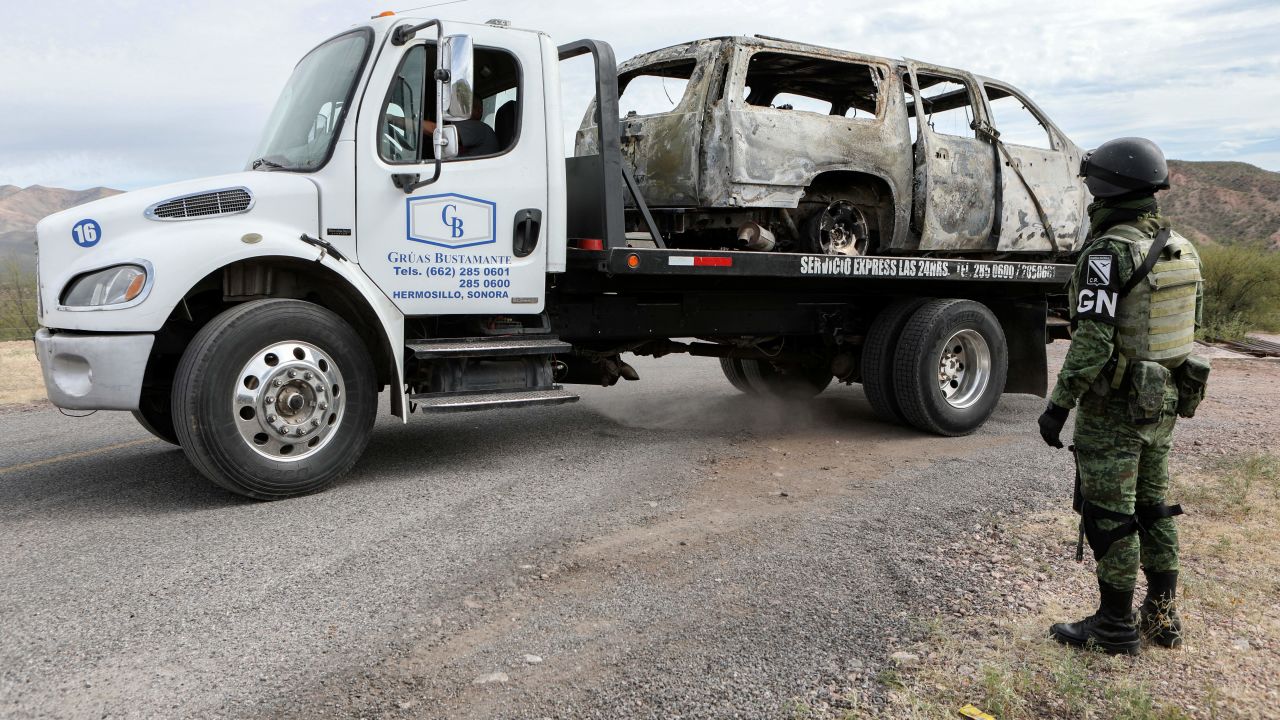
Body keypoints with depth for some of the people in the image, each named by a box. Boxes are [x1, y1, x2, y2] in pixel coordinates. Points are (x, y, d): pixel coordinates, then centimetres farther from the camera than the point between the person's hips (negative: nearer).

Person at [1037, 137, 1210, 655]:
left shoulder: (1110, 252, -20)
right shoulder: (1182, 249, 7)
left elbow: (1092, 340, -25)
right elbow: (1189, 323, 15)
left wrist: (1059, 404, -19)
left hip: (1115, 407, -8)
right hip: (1165, 401, 8)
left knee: (1109, 515, 2)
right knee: (1153, 506, 18)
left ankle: (1116, 626, 11)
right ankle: (1162, 615, 28)